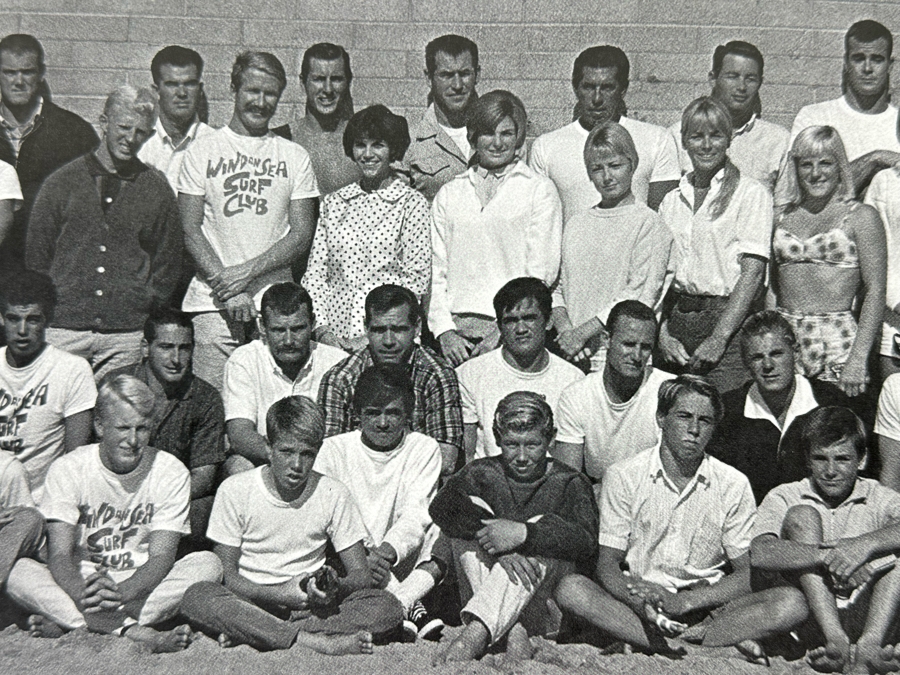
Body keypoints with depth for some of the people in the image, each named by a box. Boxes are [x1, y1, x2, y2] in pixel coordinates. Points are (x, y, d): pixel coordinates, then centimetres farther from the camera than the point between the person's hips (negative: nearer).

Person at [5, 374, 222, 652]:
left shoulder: (171, 472, -5)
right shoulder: (67, 469, -5)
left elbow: (161, 557, -13)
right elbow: (59, 554, -13)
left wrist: (121, 593, -35)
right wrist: (84, 595, -37)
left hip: (143, 585, 1)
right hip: (81, 581, 0)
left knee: (207, 564, -27)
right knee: (18, 571, -27)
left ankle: (66, 622, -29)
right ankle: (136, 632, -35)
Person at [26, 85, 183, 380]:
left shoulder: (158, 190, 9)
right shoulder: (61, 182, 7)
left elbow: (168, 265, 13)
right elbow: (36, 256, 9)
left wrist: (146, 307, 5)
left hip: (128, 334, 0)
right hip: (63, 327, 0)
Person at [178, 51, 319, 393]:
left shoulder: (295, 157, 11)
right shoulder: (203, 151, 7)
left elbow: (302, 234, 5)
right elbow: (190, 230, 2)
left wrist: (247, 272, -9)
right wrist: (226, 283, -10)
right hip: (213, 302, -1)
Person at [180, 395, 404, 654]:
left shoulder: (333, 495, 1)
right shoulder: (235, 490, -2)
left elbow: (360, 574, 1)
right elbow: (227, 574, -4)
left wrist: (335, 588, -24)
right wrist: (279, 594, -23)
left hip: (311, 605, 2)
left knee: (388, 606, -25)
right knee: (197, 597, -32)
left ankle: (249, 635, -31)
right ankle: (314, 641, -37)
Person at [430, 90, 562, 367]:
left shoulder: (540, 190, 7)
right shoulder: (449, 194, 16)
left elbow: (541, 273, 0)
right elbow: (436, 270, 12)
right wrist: (444, 330, -2)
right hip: (456, 326, 2)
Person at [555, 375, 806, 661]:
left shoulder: (734, 485, 2)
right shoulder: (623, 477, 0)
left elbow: (747, 575, -1)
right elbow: (607, 564, -2)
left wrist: (683, 601, -19)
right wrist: (641, 602, -26)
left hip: (707, 603, 1)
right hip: (637, 600, 0)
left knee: (792, 603, -24)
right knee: (570, 589, -30)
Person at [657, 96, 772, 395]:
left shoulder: (751, 194, -1)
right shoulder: (672, 200, 14)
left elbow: (752, 272, -9)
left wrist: (718, 338, -15)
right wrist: (662, 333, -3)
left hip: (729, 318, -4)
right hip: (676, 319, 4)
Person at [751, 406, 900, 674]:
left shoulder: (878, 498, 10)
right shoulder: (785, 498, 7)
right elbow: (760, 554, -14)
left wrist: (866, 544, -31)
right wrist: (828, 556, -27)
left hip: (868, 618, 1)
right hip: (809, 620, -1)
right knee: (802, 516, -15)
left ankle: (869, 644, -35)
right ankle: (836, 641, -33)